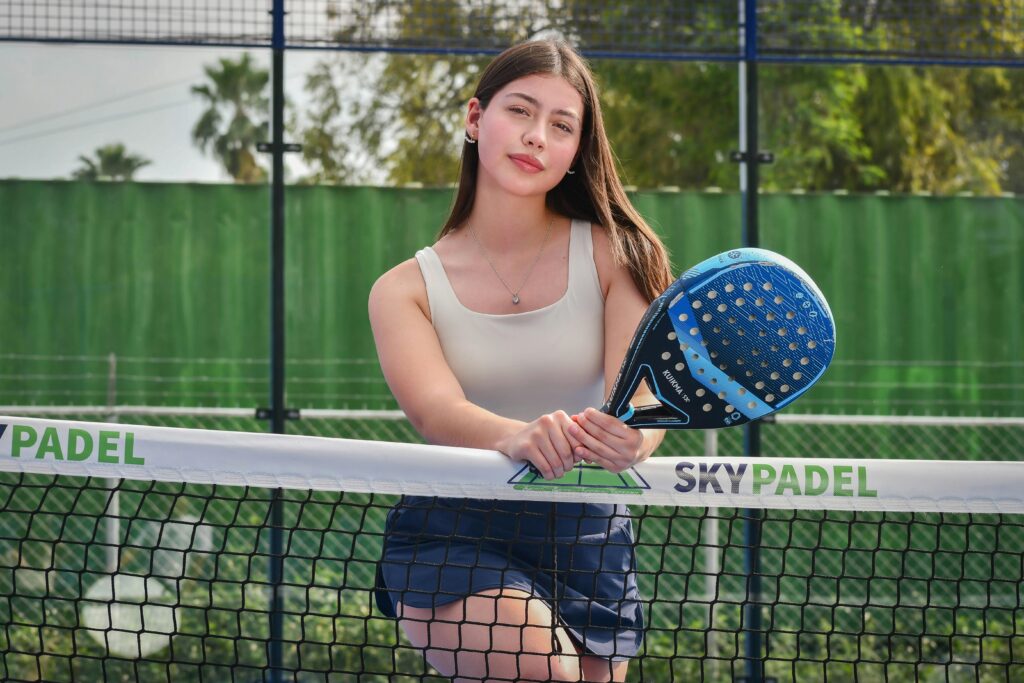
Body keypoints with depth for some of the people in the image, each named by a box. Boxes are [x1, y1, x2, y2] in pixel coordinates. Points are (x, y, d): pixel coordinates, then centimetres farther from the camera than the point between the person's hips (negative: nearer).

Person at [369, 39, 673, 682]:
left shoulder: (614, 255, -1)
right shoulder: (405, 289, -2)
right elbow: (436, 410, -19)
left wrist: (632, 438, -41)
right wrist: (521, 438, -43)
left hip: (589, 537, 2)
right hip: (452, 535, -2)